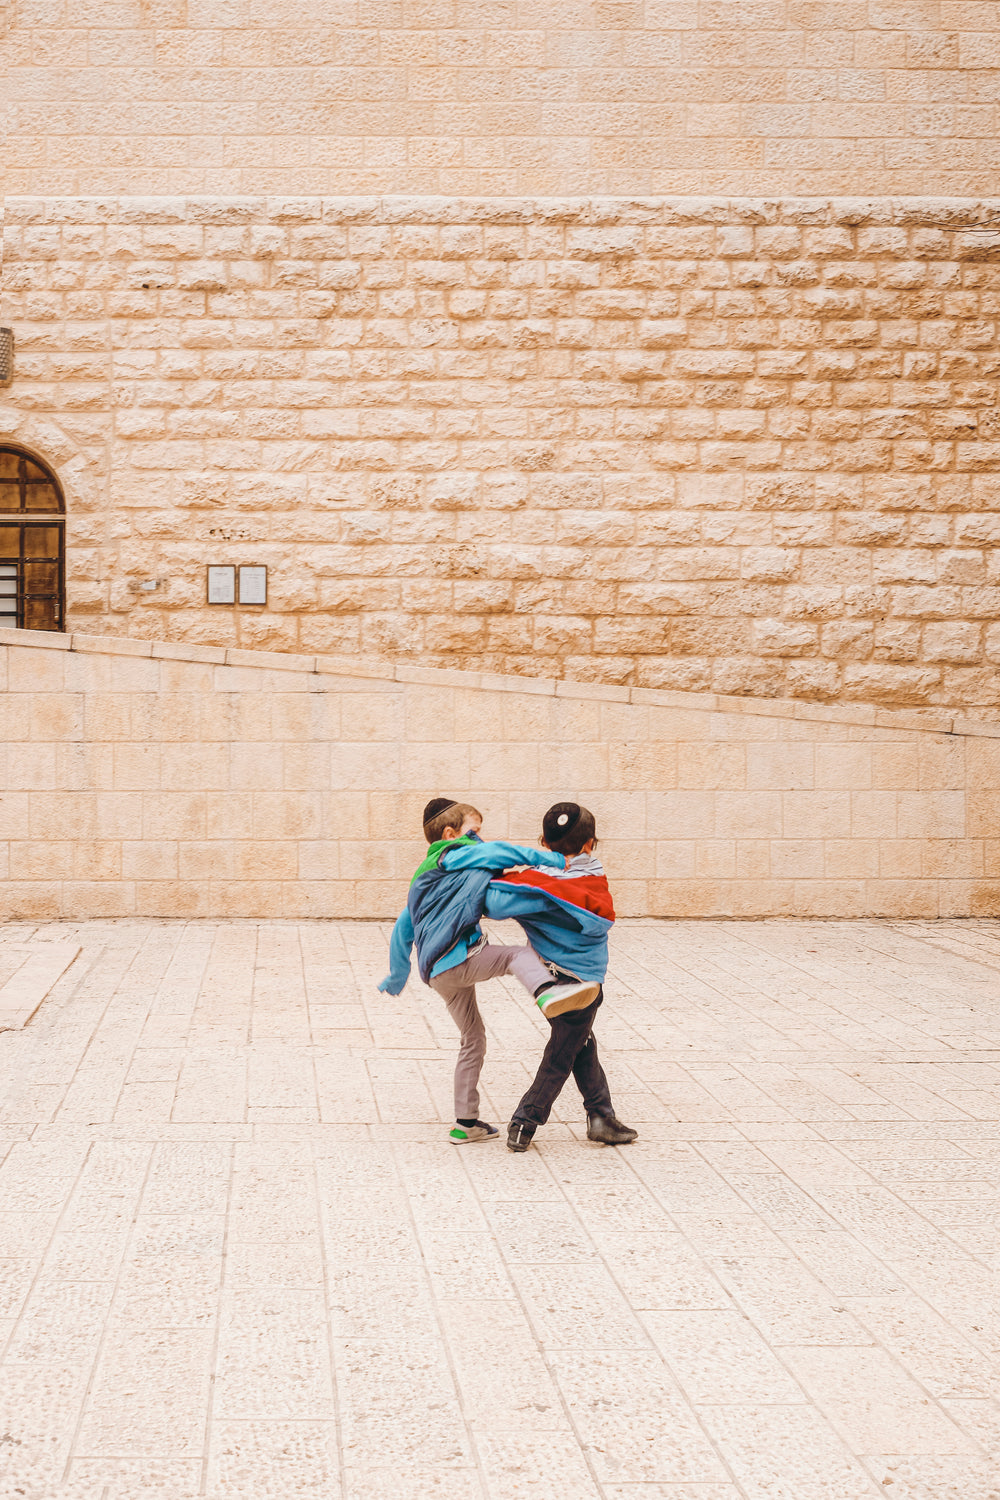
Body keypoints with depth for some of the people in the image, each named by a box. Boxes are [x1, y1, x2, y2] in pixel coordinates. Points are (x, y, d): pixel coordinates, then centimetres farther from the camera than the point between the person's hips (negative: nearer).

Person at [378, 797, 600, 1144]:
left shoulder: (425, 877, 29)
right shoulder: (452, 856, 1)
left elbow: (403, 928, 34)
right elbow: (497, 851, -15)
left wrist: (397, 977, 43)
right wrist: (553, 859, -14)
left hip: (439, 972, 9)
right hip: (454, 960, -9)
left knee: (473, 1039, 17)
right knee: (519, 954, -16)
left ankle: (466, 1123, 23)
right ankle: (546, 992, -49)